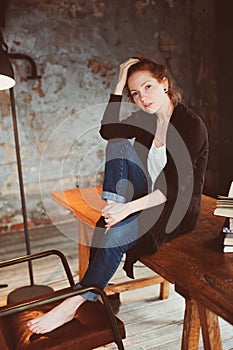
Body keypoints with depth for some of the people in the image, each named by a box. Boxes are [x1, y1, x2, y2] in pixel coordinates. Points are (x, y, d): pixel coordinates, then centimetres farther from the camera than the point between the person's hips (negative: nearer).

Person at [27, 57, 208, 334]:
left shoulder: (191, 124, -18)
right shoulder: (145, 119, 3)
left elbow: (176, 186, -24)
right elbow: (108, 131, -8)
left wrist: (130, 207, -32)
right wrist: (120, 82, -10)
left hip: (179, 207, -6)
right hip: (148, 196, 6)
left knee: (117, 233, -30)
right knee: (120, 144, -14)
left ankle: (73, 304, -19)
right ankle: (113, 210, -22)